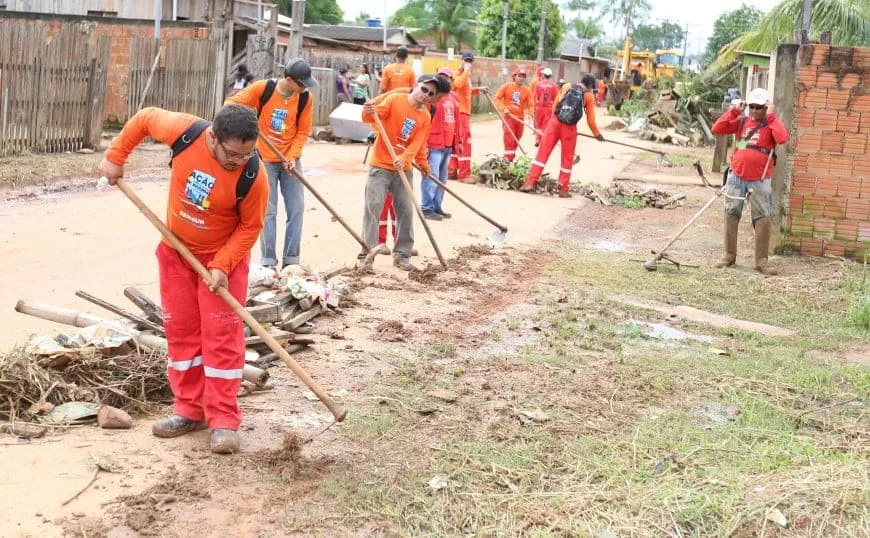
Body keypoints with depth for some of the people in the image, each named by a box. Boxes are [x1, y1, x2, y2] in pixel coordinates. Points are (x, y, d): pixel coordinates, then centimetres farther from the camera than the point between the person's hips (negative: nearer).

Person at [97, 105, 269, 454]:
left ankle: (223, 420, 0)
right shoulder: (184, 131, -25)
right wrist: (115, 157, -2)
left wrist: (222, 266, -24)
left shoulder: (253, 176, -29)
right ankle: (190, 410, 19)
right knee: (180, 330, 9)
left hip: (224, 255, -3)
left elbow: (250, 226, -16)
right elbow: (144, 118, -4)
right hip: (176, 249, 4)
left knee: (222, 335, -5)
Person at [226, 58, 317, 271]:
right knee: (268, 211, -1)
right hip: (265, 159, -3)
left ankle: (291, 261, 11)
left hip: (290, 160, 3)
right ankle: (268, 262, 5)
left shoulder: (306, 98, -8)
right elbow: (233, 103, -7)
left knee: (296, 209, 3)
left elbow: (303, 131, -2)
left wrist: (292, 156, -14)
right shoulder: (263, 88, -14)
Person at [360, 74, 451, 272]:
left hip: (403, 169, 5)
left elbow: (416, 144, -6)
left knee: (406, 210, 7)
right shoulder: (395, 99, -8)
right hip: (380, 166, -5)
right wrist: (369, 113, -39)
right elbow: (373, 116, -15)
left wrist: (404, 159, -24)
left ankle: (402, 254, 18)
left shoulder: (425, 117, 4)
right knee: (373, 207, -8)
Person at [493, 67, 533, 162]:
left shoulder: (527, 90, 3)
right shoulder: (506, 86, -4)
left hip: (520, 118, 4)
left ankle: (510, 158, 28)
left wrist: (531, 113, -22)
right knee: (509, 138, -14)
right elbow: (497, 98, -4)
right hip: (508, 116, -4)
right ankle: (507, 159, -15)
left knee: (516, 139, 13)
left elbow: (531, 104, -2)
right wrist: (503, 108, -16)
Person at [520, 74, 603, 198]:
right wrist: (597, 134, 18)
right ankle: (564, 190, 15)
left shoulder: (566, 86, 11)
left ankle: (530, 182, -3)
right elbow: (590, 120, 5)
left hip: (555, 122, 2)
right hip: (569, 128, -2)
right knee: (567, 159, 11)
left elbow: (555, 105, 11)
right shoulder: (589, 96, 5)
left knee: (543, 152, 3)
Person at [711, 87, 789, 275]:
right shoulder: (741, 121, 6)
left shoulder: (771, 125, -2)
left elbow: (783, 138, -22)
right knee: (731, 214, 6)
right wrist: (734, 111, -6)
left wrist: (772, 118, -14)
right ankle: (729, 255, 16)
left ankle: (761, 261, 0)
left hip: (759, 180, -3)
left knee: (763, 218, -4)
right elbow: (717, 129, -2)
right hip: (736, 176, 3)